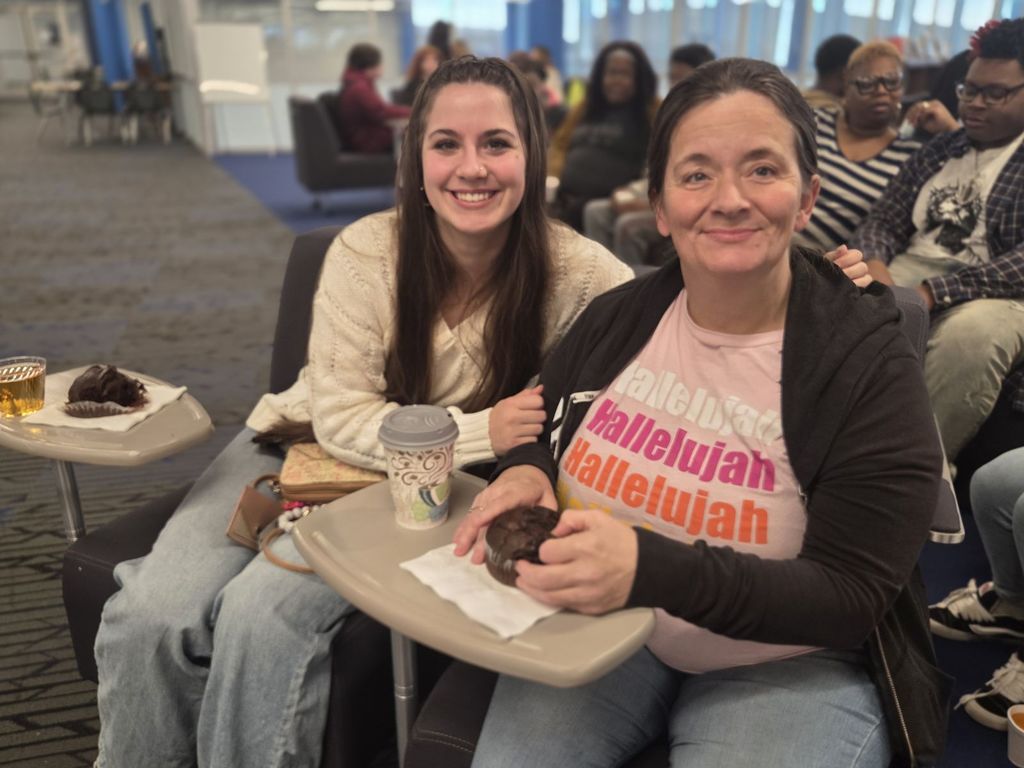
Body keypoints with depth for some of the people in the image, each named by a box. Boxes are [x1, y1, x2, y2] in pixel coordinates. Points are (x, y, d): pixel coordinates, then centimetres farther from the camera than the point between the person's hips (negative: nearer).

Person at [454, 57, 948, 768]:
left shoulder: (870, 367, -15)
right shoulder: (617, 320, -3)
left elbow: (850, 597, -18)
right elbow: (539, 432, 12)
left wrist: (650, 568, -33)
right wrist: (527, 472, -13)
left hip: (787, 666, -2)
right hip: (600, 629, 3)